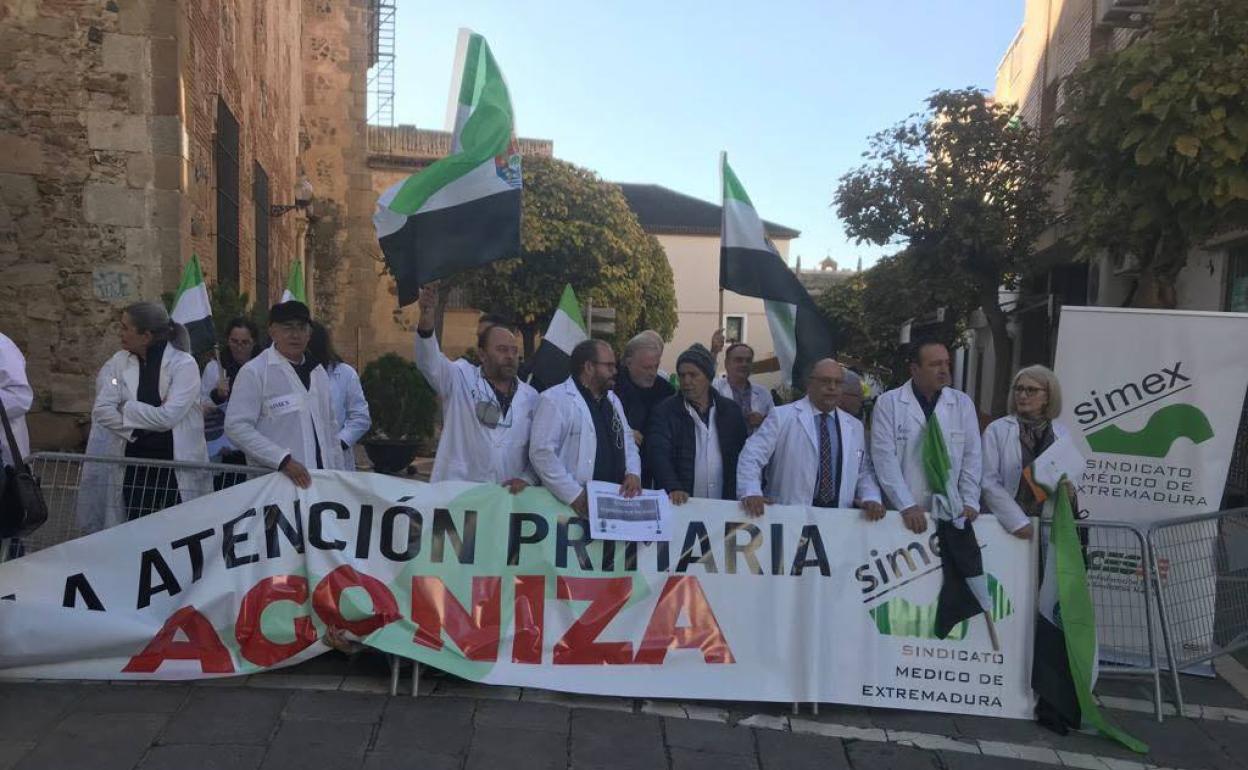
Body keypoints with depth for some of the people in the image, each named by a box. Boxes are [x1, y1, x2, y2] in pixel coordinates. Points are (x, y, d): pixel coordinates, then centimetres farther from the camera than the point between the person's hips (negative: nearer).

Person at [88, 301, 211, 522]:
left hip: (177, 466, -4)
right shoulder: (119, 362, 6)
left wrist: (126, 409, -6)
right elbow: (102, 410, -3)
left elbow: (167, 416, -16)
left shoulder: (184, 364, -9)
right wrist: (137, 429, -11)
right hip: (135, 466, 4)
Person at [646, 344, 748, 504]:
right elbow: (659, 455, -10)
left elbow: (743, 455, 15)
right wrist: (673, 488, -25)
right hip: (681, 504, -2)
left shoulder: (731, 410, 11)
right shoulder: (663, 412, 1)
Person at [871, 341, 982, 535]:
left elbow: (972, 456, 8)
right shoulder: (888, 403, -3)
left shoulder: (963, 403, 6)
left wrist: (970, 502, -1)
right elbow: (885, 457, -8)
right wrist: (907, 506, -15)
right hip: (902, 513, -2)